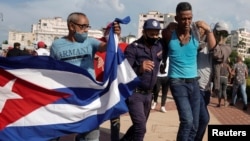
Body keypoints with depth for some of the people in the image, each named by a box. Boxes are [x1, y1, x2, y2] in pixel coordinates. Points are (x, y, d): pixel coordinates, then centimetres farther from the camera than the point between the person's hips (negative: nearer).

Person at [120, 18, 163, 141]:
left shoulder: (159, 46, 4)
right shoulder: (133, 48, -14)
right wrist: (139, 68, -38)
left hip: (148, 94, 7)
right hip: (134, 94, -6)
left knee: (139, 126, 17)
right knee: (140, 127, -15)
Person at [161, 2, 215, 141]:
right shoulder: (169, 33, -5)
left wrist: (208, 30, -14)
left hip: (194, 82, 4)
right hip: (177, 82, -3)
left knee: (194, 124, 9)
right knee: (187, 120, -18)